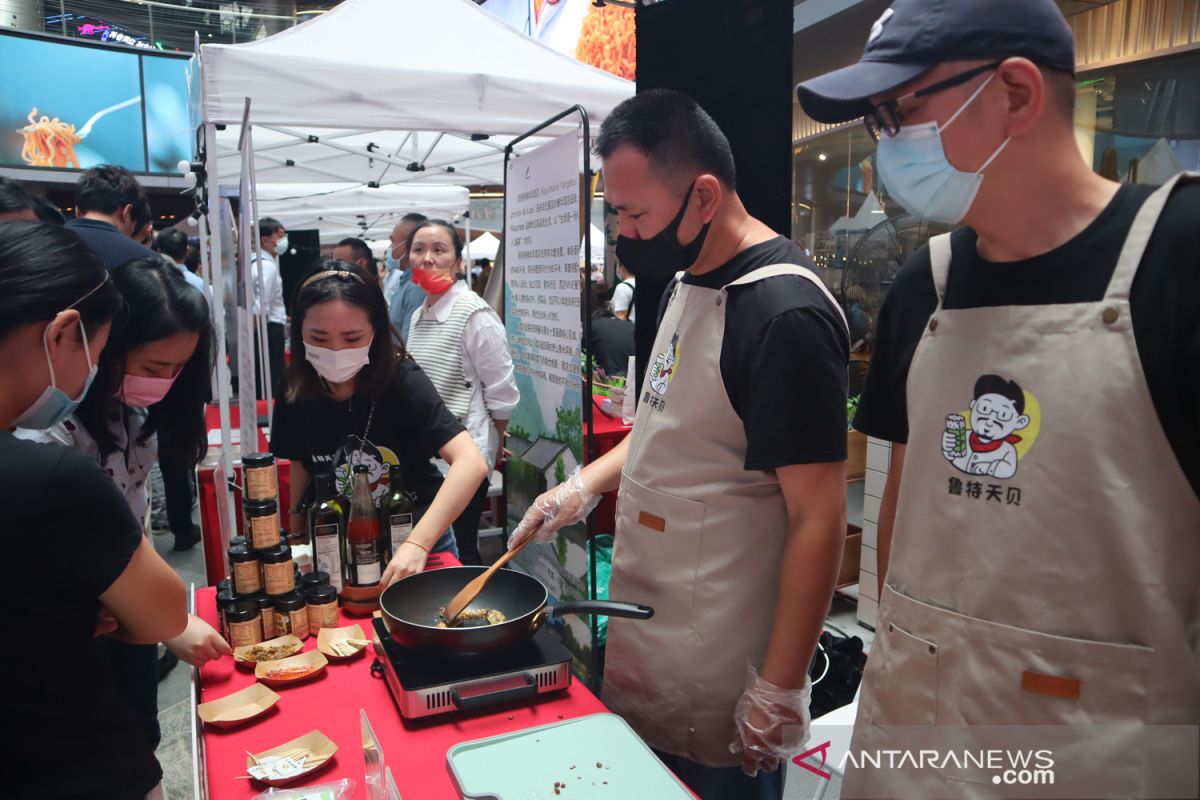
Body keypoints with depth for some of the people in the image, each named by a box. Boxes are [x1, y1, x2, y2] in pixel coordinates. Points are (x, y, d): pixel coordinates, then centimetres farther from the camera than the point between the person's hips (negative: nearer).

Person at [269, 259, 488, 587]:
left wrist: (417, 543, -45)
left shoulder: (402, 381, -26)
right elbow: (301, 467, 4)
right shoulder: (297, 391, -12)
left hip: (420, 538, -3)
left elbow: (471, 464, -37)